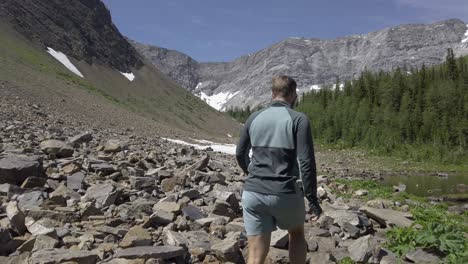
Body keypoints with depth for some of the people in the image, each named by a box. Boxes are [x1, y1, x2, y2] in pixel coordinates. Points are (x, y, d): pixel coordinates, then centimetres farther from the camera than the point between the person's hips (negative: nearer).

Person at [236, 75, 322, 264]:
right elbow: (306, 162, -13)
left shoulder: (254, 118, 7)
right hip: (285, 194, -2)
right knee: (297, 234, 27)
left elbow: (240, 154, 16)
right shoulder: (299, 119, -6)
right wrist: (312, 200, -6)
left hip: (253, 193, 3)